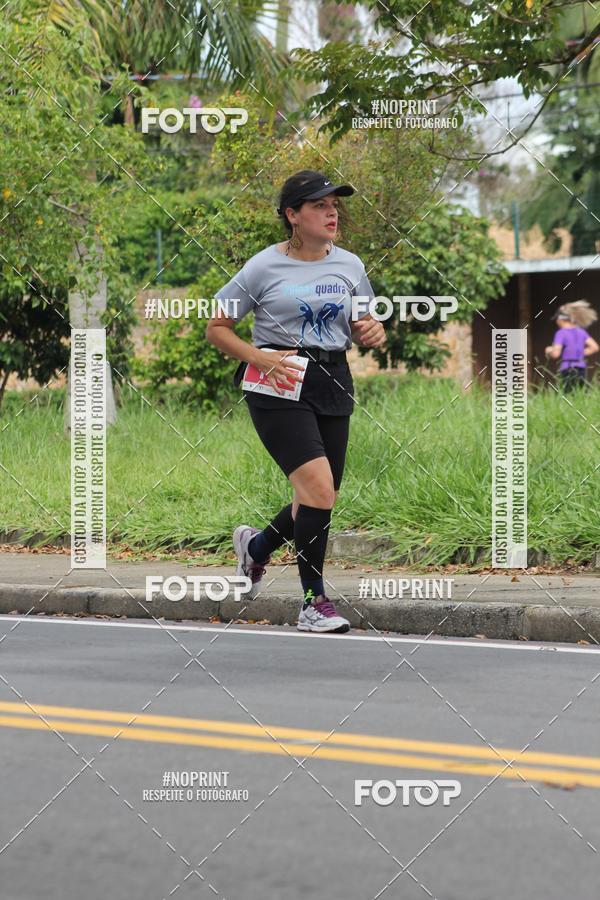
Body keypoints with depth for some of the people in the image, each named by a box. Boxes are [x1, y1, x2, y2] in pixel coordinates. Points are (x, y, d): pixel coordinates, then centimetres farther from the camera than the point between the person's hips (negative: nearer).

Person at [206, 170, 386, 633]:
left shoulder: (349, 265, 9)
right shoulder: (264, 267, -4)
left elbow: (365, 327, 20)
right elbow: (216, 328, 2)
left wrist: (373, 332, -4)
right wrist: (258, 356, -14)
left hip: (333, 385, 6)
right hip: (278, 385, -6)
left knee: (321, 500, 8)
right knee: (319, 487, -20)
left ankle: (257, 545, 40)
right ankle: (314, 602, -10)